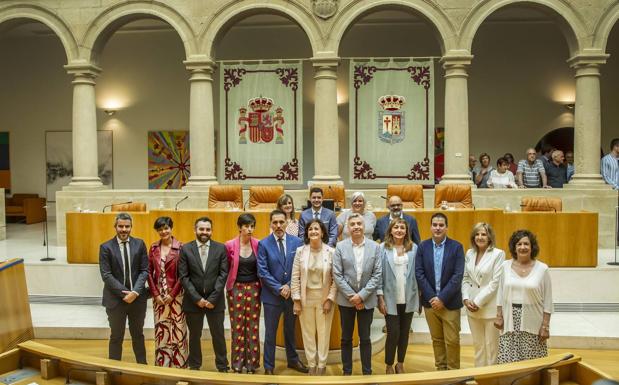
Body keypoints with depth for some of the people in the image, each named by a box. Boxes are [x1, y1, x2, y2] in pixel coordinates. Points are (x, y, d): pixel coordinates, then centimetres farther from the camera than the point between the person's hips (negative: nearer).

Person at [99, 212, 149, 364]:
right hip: (116, 299, -2)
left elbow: (144, 270, -1)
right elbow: (106, 275, -9)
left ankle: (142, 365, 28)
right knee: (116, 337, 10)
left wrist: (135, 292, -13)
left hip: (138, 298, 2)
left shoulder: (139, 244, 2)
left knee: (138, 334, 16)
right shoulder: (106, 247, -4)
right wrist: (124, 293, -15)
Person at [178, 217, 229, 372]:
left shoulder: (220, 248, -1)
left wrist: (213, 298, -11)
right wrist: (197, 298, -12)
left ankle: (223, 367, 23)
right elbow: (184, 276, -5)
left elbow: (223, 274, -4)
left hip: (215, 300, 0)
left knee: (218, 335, 9)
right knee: (194, 336, 13)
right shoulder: (185, 249, -2)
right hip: (193, 300, 0)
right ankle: (194, 366, 29)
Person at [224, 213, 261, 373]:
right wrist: (228, 283, 2)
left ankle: (251, 363, 20)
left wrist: (261, 286, 0)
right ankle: (237, 363, 19)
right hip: (236, 289, -1)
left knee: (253, 326, 7)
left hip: (254, 288, 1)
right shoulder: (230, 245, -8)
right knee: (237, 326, 6)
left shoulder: (258, 244, -4)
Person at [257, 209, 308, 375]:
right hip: (272, 295, -2)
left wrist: (289, 286, -12)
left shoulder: (297, 242, -2)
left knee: (290, 330, 19)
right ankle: (269, 366, 23)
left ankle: (293, 360, 37)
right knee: (270, 333, 8)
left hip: (292, 293, 2)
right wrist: (279, 289, -14)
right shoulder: (263, 244, -8)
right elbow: (262, 271, -11)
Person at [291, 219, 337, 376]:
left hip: (324, 298, -1)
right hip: (305, 298, 1)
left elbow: (335, 279, -5)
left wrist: (330, 299, -10)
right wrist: (296, 301, -5)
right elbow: (295, 278, -3)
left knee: (324, 333, 9)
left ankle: (322, 364, 27)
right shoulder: (300, 251, -4)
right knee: (308, 333, 12)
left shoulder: (331, 252, -7)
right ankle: (311, 364, 29)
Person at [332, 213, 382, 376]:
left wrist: (361, 295, -12)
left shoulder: (374, 247, -1)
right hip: (346, 299, 0)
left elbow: (378, 274, -5)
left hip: (367, 300, 0)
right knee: (346, 338, 11)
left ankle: (367, 372, 23)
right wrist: (351, 296, -12)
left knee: (365, 338, 9)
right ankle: (347, 371, 24)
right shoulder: (340, 247, -3)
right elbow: (337, 275, -6)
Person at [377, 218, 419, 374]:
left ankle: (400, 364, 30)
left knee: (404, 332, 12)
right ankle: (389, 366, 20)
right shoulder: (383, 248, -5)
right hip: (391, 298, -2)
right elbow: (379, 274, -5)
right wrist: (380, 297, -8)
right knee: (393, 333, -1)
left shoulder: (414, 248, 0)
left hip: (409, 298, 2)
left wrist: (419, 294, 1)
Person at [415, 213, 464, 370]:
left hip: (450, 302, -2)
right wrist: (432, 297, -11)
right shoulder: (423, 246, 0)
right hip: (430, 301, 2)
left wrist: (442, 298, -15)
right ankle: (440, 369, 28)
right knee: (437, 339, 14)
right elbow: (419, 273, -3)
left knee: (452, 340, 4)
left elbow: (458, 276, -11)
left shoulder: (456, 247, -6)